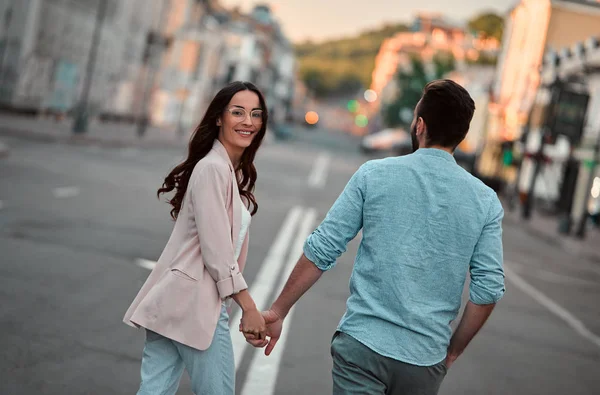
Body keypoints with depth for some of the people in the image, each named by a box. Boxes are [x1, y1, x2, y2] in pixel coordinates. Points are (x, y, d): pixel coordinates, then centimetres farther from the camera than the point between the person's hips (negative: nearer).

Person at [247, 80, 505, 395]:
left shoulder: (374, 174, -3)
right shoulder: (485, 201, 0)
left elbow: (321, 250, -5)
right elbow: (488, 289, -2)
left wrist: (278, 311, 5)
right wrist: (452, 351, 11)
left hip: (362, 344, -2)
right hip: (425, 359, 3)